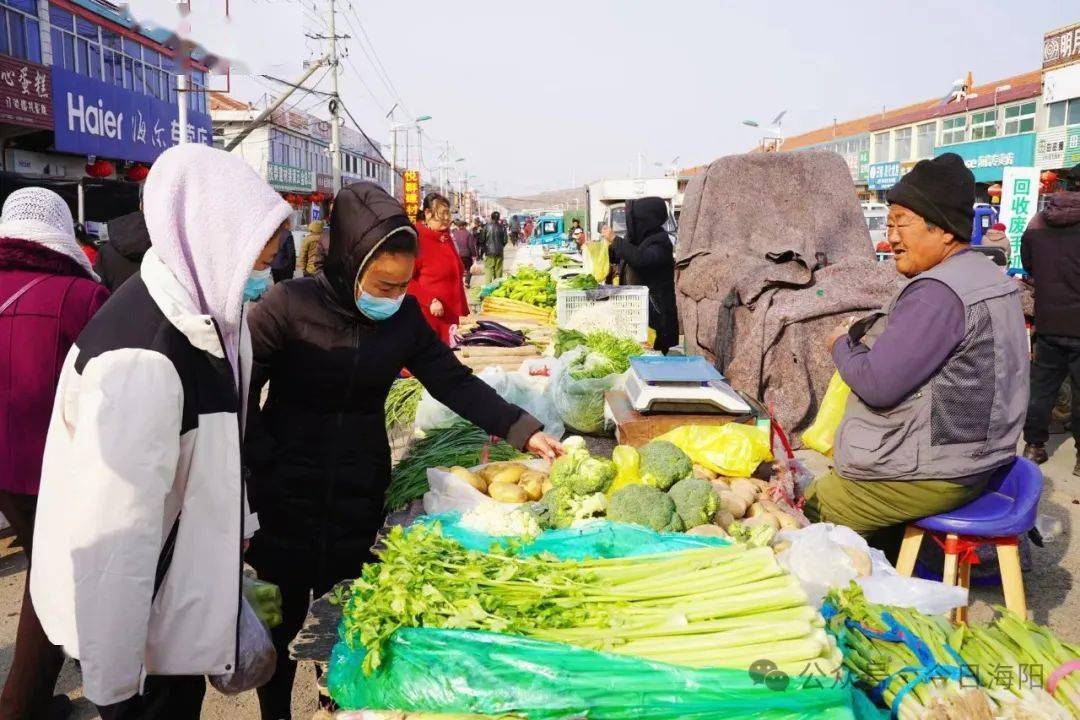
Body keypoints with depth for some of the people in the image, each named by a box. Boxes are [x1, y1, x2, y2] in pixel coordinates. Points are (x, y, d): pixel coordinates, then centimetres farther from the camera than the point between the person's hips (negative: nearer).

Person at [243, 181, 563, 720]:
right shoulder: (288, 306, -17)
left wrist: (523, 431, -14)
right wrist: (266, 461, -16)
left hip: (361, 496, 3)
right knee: (283, 621, 14)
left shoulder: (403, 316, -6)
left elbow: (455, 382, -6)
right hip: (286, 498, -3)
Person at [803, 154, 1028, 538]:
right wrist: (864, 337, 3)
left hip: (931, 476, -10)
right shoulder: (989, 276, 10)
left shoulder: (938, 293, -24)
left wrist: (842, 344, -7)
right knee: (830, 478, 23)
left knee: (806, 516, -3)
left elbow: (876, 385, -26)